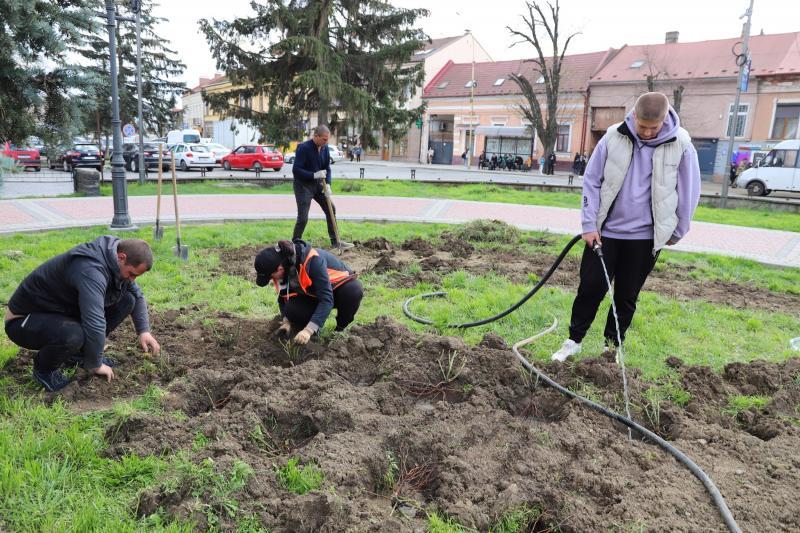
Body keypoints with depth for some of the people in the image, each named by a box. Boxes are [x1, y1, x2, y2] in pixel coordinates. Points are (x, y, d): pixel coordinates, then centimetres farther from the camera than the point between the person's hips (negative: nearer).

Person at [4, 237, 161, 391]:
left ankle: (80, 352, 10)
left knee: (126, 299, -3)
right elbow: (94, 324, -38)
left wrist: (143, 331, 0)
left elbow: (137, 295, 10)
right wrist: (95, 365, -25)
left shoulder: (115, 262, -7)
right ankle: (44, 368, -4)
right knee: (73, 335, -40)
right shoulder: (91, 269, -35)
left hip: (64, 312, 8)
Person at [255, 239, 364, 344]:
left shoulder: (312, 260, -36)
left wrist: (308, 330, -45)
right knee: (293, 310, -28)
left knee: (354, 291, -39)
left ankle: (340, 330, -13)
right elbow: (283, 297, -1)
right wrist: (286, 322, -18)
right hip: (312, 295, 4)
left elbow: (327, 299, -40)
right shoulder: (283, 268, -16)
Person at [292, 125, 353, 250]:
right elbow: (296, 170, -23)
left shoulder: (324, 148, -1)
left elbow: (327, 168, 7)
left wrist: (327, 184, -8)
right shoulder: (303, 148, -21)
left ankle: (335, 241, 19)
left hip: (318, 184, 7)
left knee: (331, 209, 8)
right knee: (303, 218, -9)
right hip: (303, 185, -7)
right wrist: (314, 175, -30)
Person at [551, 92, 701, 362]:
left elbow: (689, 192, 3)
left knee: (627, 295, 9)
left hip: (645, 236, 0)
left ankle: (613, 345, 25)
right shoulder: (614, 137, -5)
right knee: (591, 286, 3)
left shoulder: (680, 144, -7)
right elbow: (592, 181, 0)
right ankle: (574, 340, 19)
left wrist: (676, 232, 8)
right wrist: (589, 224, -4)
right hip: (605, 230, 0)